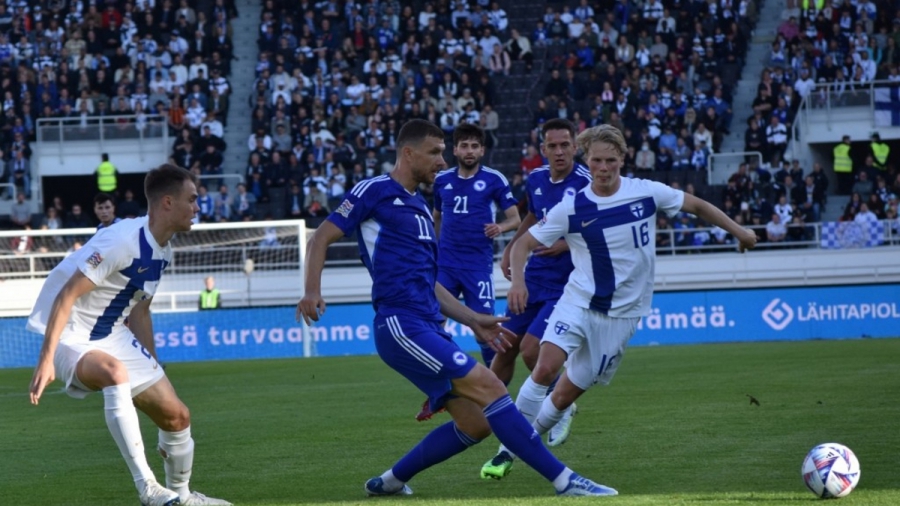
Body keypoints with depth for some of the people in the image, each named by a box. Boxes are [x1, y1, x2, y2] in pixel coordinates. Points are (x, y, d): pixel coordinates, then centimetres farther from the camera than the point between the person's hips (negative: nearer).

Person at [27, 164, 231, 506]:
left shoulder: (162, 252, 4)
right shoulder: (123, 241, -24)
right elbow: (66, 296, -25)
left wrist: (154, 369, 21)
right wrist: (46, 360, -31)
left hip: (113, 336, 9)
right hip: (72, 337, -9)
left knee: (176, 415, 8)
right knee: (115, 372, -40)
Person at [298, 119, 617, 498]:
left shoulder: (419, 207, 24)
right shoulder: (374, 192, -1)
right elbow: (321, 238, -4)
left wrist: (473, 321, 22)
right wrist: (312, 291, -19)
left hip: (429, 327, 9)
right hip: (401, 325, -9)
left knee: (476, 424, 2)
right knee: (488, 387, -17)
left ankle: (390, 481, 16)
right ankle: (565, 481, -19)